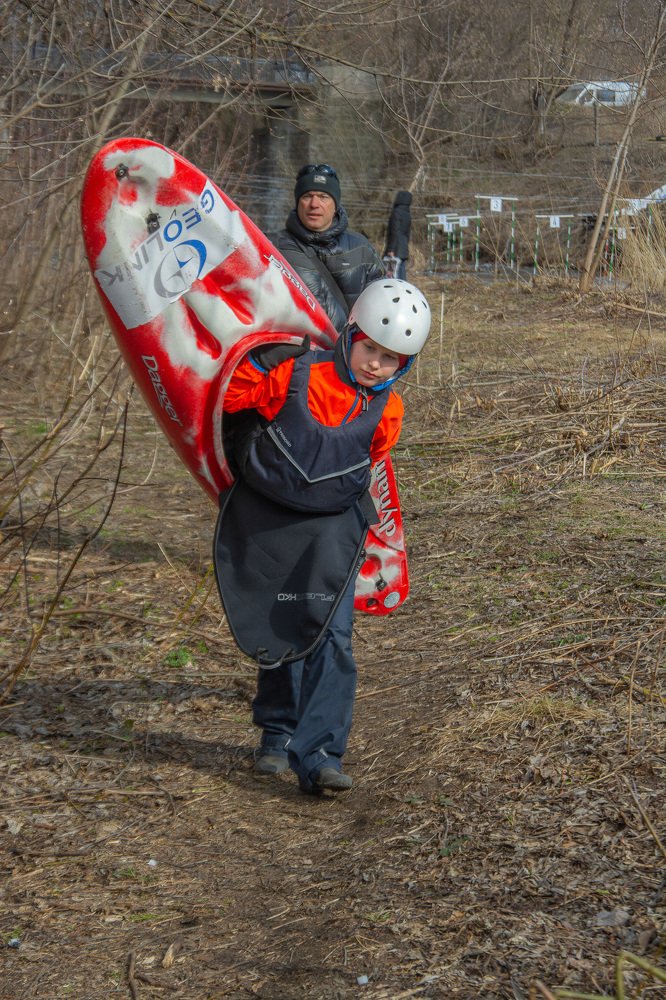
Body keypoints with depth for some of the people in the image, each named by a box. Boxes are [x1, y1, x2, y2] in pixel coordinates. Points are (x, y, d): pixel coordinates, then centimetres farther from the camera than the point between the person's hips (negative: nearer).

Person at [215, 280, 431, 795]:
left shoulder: (387, 411, -2)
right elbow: (225, 395, -5)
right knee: (278, 635, 9)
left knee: (330, 639, -13)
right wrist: (264, 358, -13)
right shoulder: (294, 373, -12)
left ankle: (318, 756, -14)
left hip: (331, 526, 1)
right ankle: (278, 734, 29)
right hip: (264, 519, -1)